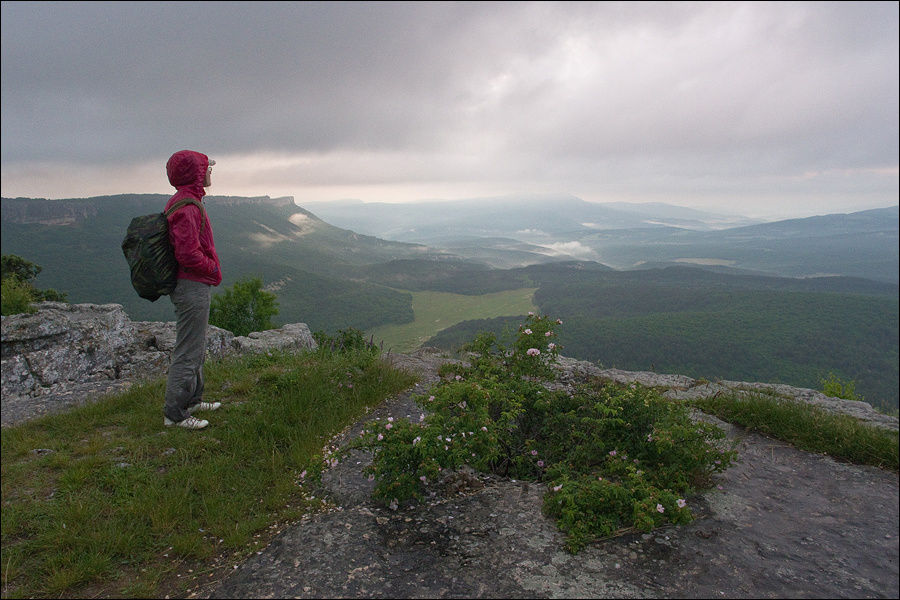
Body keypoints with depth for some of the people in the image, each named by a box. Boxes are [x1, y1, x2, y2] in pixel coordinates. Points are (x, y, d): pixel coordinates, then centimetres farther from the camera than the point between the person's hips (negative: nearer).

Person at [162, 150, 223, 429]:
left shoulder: (187, 203, 14)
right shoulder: (186, 208, -19)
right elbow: (189, 254, -26)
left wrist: (210, 269, 12)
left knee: (196, 348, 21)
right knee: (188, 352, -3)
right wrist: (214, 270, -10)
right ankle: (174, 414, 7)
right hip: (193, 287, -11)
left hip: (194, 286, 11)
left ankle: (192, 400, 35)